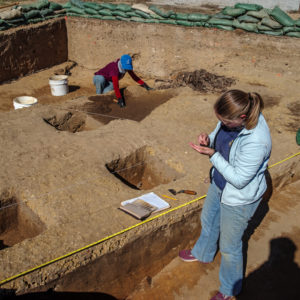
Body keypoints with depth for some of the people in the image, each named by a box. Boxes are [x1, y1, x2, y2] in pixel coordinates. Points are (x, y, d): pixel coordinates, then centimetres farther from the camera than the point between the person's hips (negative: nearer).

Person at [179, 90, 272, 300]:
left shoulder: (256, 142, -38)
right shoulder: (232, 118, -16)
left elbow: (239, 179, -30)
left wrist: (212, 155, -30)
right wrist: (209, 140, -17)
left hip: (239, 198, -8)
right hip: (219, 184, 8)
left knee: (229, 246, 13)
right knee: (208, 221, 32)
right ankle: (203, 254, 64)